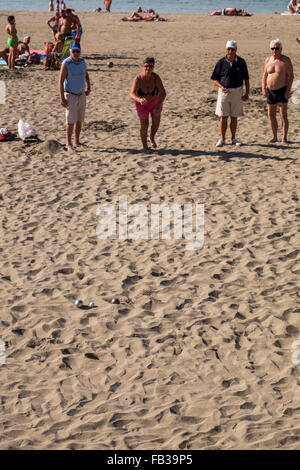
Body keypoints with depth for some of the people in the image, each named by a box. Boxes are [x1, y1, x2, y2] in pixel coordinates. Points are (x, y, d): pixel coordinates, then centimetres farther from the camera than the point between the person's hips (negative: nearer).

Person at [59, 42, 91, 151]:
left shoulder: (82, 61, 2)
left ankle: (77, 142, 21)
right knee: (71, 121, -7)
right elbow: (60, 81, -16)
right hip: (70, 95, -6)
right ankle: (69, 144, 0)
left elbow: (86, 75, 20)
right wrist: (62, 98, -20)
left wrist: (88, 88, 7)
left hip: (82, 95, 6)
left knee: (79, 120, 11)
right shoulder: (66, 64, -16)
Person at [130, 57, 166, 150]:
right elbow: (132, 95, -43)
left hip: (155, 101, 1)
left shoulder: (156, 77, -31)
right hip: (142, 103, -1)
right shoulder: (138, 79, -34)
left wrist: (159, 105, -48)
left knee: (156, 123, 1)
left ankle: (152, 137, 35)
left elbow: (163, 93, -33)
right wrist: (139, 100, -65)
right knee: (144, 125, -1)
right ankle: (144, 145, 24)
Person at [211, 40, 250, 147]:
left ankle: (233, 138, 16)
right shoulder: (221, 62, -3)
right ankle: (222, 139, 6)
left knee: (234, 117, 6)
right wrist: (221, 87, -17)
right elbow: (215, 79, 2)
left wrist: (247, 93, 0)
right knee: (223, 117, -1)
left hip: (237, 92, 1)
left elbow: (246, 79, 6)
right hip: (224, 92, -1)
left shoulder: (241, 62, 0)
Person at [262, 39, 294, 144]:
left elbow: (291, 76, -7)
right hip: (270, 91, 5)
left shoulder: (286, 60, -6)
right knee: (271, 115, 7)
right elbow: (265, 75, 13)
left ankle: (284, 138, -4)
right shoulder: (268, 60, 8)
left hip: (282, 91, -5)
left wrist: (288, 90, -15)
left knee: (283, 115, -6)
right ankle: (274, 136, 18)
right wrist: (263, 88, 1)